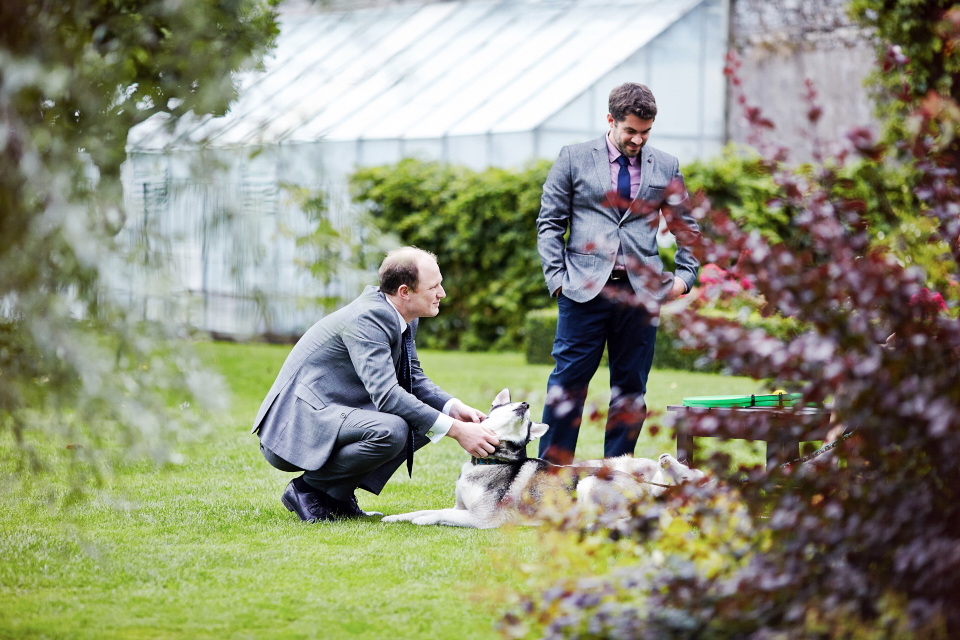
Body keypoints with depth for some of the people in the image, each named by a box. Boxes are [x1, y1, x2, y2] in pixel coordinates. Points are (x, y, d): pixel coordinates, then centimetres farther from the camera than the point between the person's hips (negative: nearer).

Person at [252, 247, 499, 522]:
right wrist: (454, 429, -31)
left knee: (426, 421, 5)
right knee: (391, 431, -32)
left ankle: (338, 492, 5)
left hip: (335, 413, 10)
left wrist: (454, 408, -4)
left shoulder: (404, 320, 7)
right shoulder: (367, 318, -23)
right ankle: (307, 488, -10)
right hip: (296, 425, -10)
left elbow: (414, 378, 16)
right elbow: (385, 393, -31)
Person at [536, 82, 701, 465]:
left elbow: (688, 228, 19)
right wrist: (557, 278, -4)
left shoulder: (666, 168, 11)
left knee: (631, 387, 4)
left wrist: (684, 276, 5)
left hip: (642, 291, 2)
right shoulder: (574, 159, 6)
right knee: (568, 381, -5)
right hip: (585, 290, -2)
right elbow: (549, 223, 6)